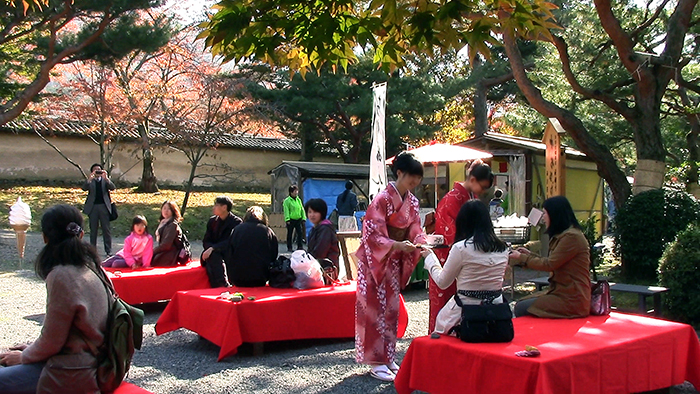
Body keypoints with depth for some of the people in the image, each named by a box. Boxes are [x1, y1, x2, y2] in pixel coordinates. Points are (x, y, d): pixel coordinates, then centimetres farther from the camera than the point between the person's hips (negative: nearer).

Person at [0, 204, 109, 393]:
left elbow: (51, 341, -15)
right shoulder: (90, 267, 2)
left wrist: (23, 356, 2)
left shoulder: (62, 276, -22)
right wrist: (31, 349, 14)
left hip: (74, 374, -9)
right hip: (89, 360, 9)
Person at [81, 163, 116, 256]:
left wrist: (106, 178, -22)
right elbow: (84, 188, -12)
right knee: (93, 230, 7)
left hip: (104, 206, 0)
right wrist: (89, 178, -26)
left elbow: (112, 187, -8)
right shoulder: (90, 181, 7)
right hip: (93, 207, 0)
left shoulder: (105, 180, 9)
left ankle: (108, 251, 3)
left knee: (106, 229, 0)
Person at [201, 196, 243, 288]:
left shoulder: (236, 222, -4)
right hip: (213, 254, 4)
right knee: (213, 256, -31)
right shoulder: (212, 221, 14)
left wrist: (213, 248, -26)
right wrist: (210, 249, -14)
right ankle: (223, 285, -43)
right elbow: (205, 241, 10)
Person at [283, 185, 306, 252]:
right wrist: (287, 219, -16)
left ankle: (300, 246, 5)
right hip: (291, 220, -4)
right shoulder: (287, 200, -4)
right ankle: (289, 248, 12)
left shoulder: (299, 200, 12)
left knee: (300, 233, -2)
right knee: (290, 234, 4)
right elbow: (286, 210, -9)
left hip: (298, 219, 4)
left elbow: (302, 209, 14)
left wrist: (303, 218, 7)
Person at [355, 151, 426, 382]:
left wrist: (423, 241, -19)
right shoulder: (382, 200, -20)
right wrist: (397, 245, -37)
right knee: (376, 309, -2)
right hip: (375, 259, -7)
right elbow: (373, 235, -24)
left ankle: (388, 358, 23)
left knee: (391, 308, 13)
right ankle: (376, 362, 6)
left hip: (395, 261, 7)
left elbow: (414, 230, 3)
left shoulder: (412, 201, 3)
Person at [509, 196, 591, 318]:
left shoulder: (572, 237, -16)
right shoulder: (562, 235, 16)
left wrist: (521, 257, -3)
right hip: (565, 293, 10)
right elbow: (552, 263, 18)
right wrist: (529, 255, 19)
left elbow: (550, 264, -15)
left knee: (521, 308, -13)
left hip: (571, 301, -10)